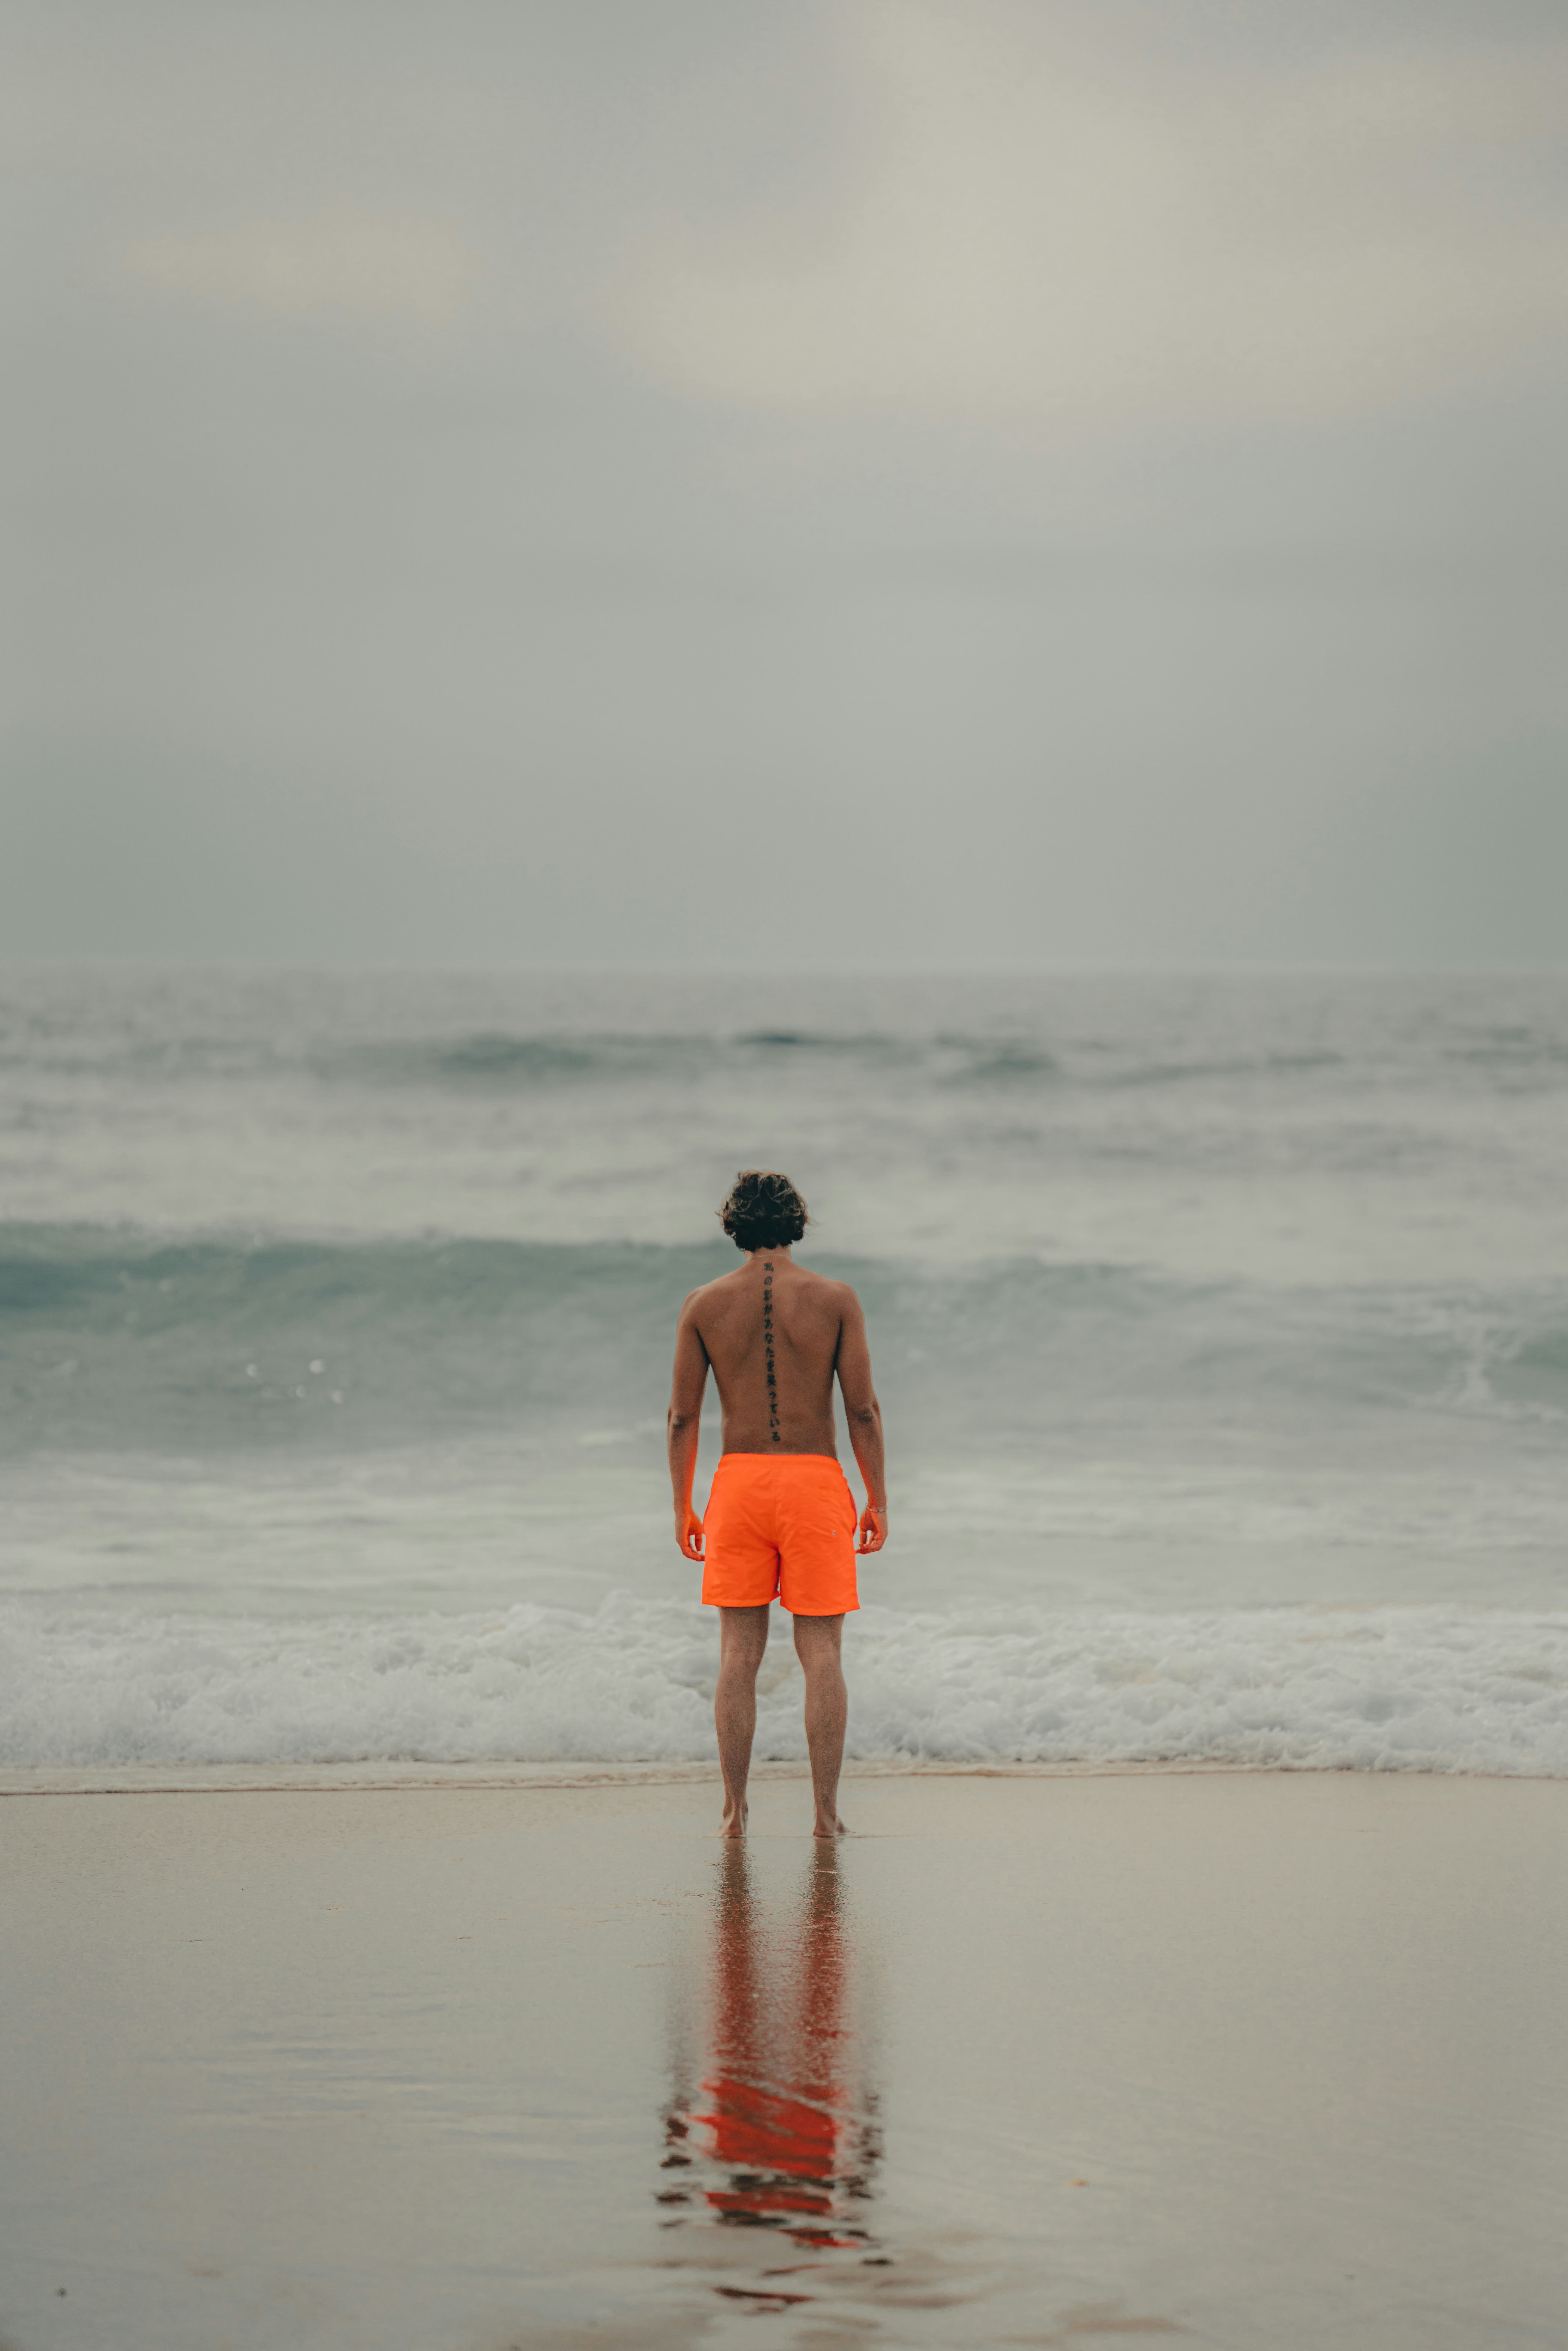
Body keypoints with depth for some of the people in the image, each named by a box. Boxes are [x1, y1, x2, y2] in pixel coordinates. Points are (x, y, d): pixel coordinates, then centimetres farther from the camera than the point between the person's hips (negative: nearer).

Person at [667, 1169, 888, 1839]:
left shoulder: (704, 1305, 1)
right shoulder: (835, 1299, -2)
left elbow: (682, 1417, 2)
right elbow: (864, 1410, -4)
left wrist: (682, 1508, 10)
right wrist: (878, 1501, 4)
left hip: (739, 1482, 1)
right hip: (816, 1482, -1)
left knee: (739, 1653, 6)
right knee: (821, 1653, 3)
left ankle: (735, 1812, 4)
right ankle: (826, 1812, 1)